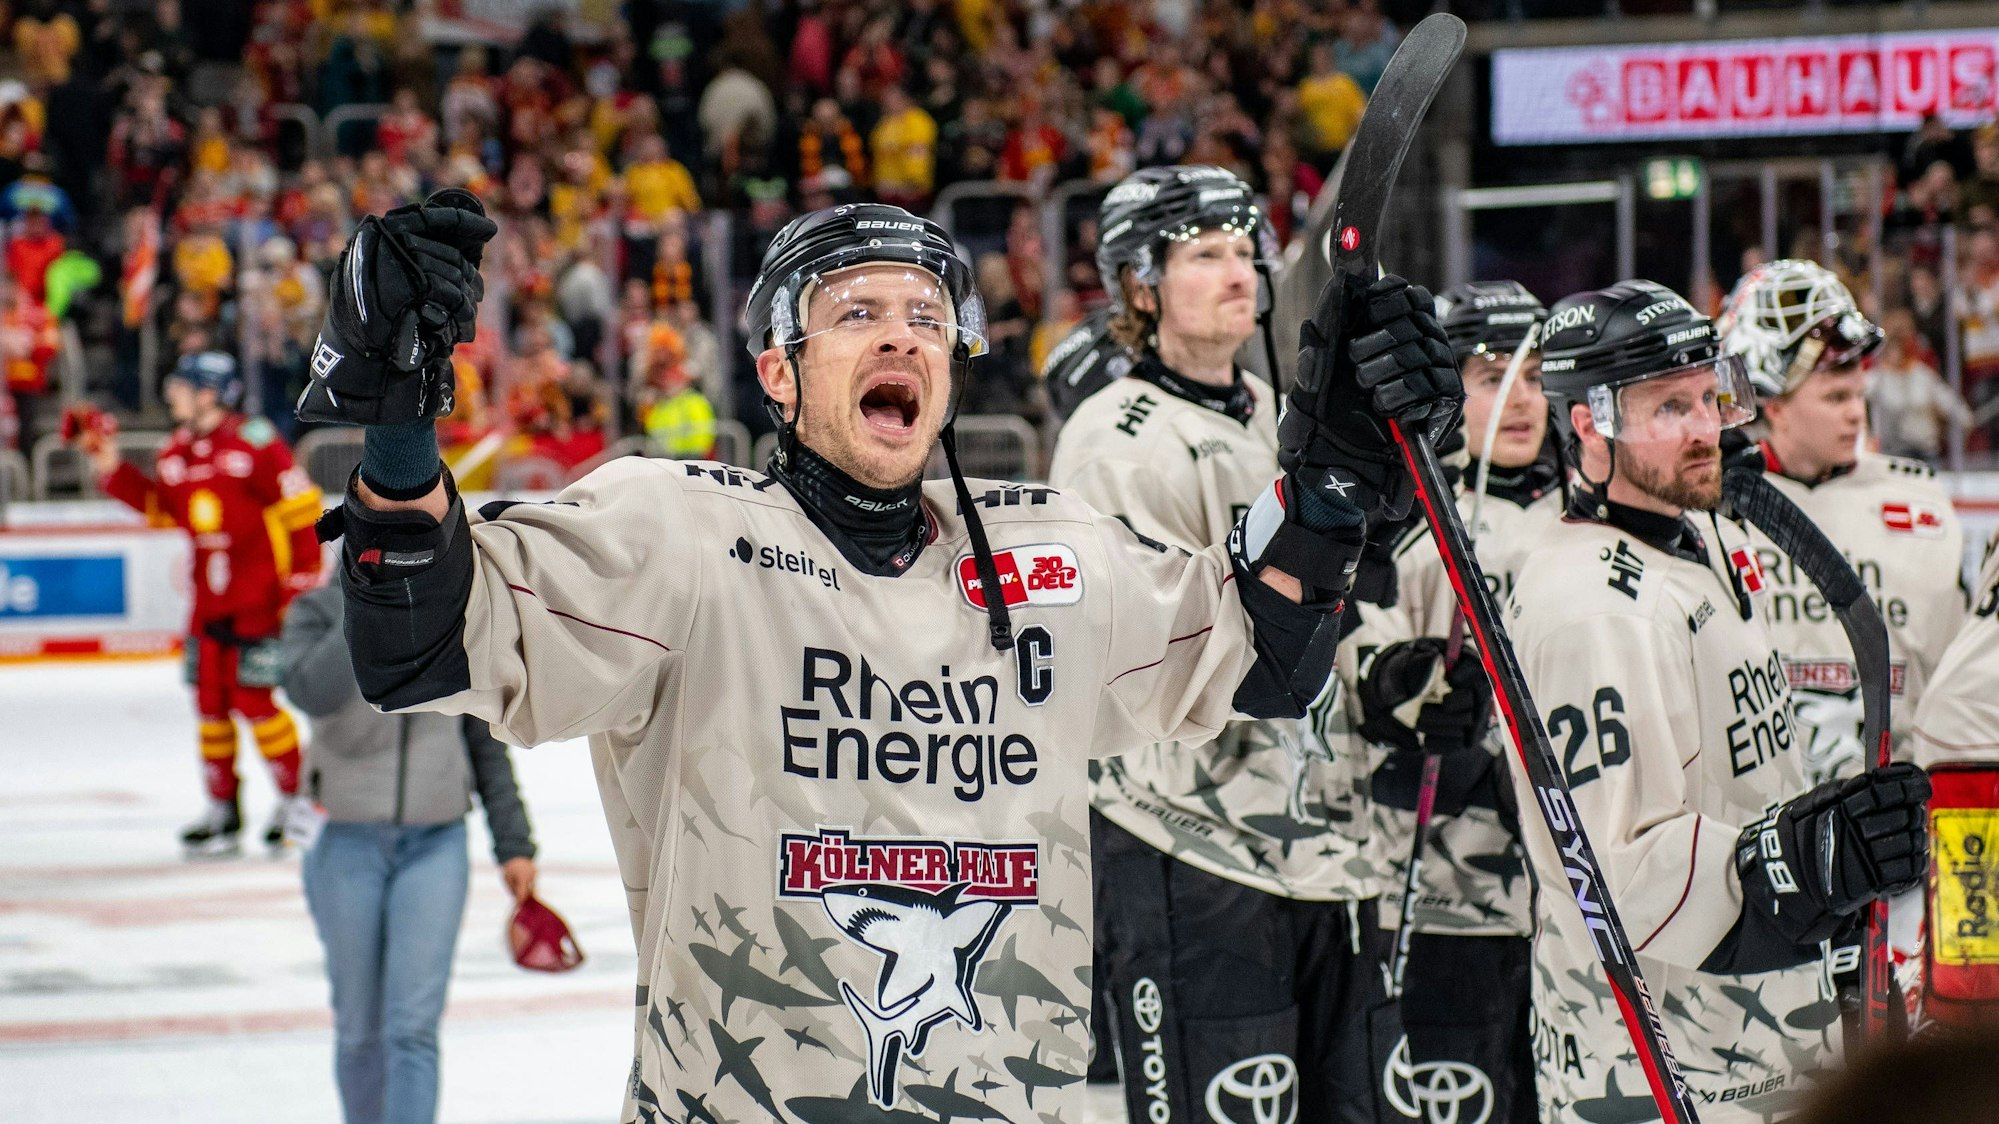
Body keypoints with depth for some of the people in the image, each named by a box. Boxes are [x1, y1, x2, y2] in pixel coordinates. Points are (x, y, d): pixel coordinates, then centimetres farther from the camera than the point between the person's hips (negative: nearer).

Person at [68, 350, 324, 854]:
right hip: (209, 600, 7)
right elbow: (159, 507, 20)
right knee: (210, 700, 7)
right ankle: (222, 808, 16)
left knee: (252, 699, -8)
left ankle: (297, 796, 6)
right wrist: (113, 469, 11)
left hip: (259, 596, -7)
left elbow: (301, 507, -13)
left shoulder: (254, 443, -13)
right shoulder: (178, 451, 10)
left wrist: (302, 577, -14)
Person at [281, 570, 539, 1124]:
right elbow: (312, 693, -26)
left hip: (435, 844, 1)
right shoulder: (318, 613, -4)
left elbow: (486, 743, 11)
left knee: (413, 1027, -10)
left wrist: (513, 843, 11)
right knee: (359, 1030, 9)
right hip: (347, 844, 0)